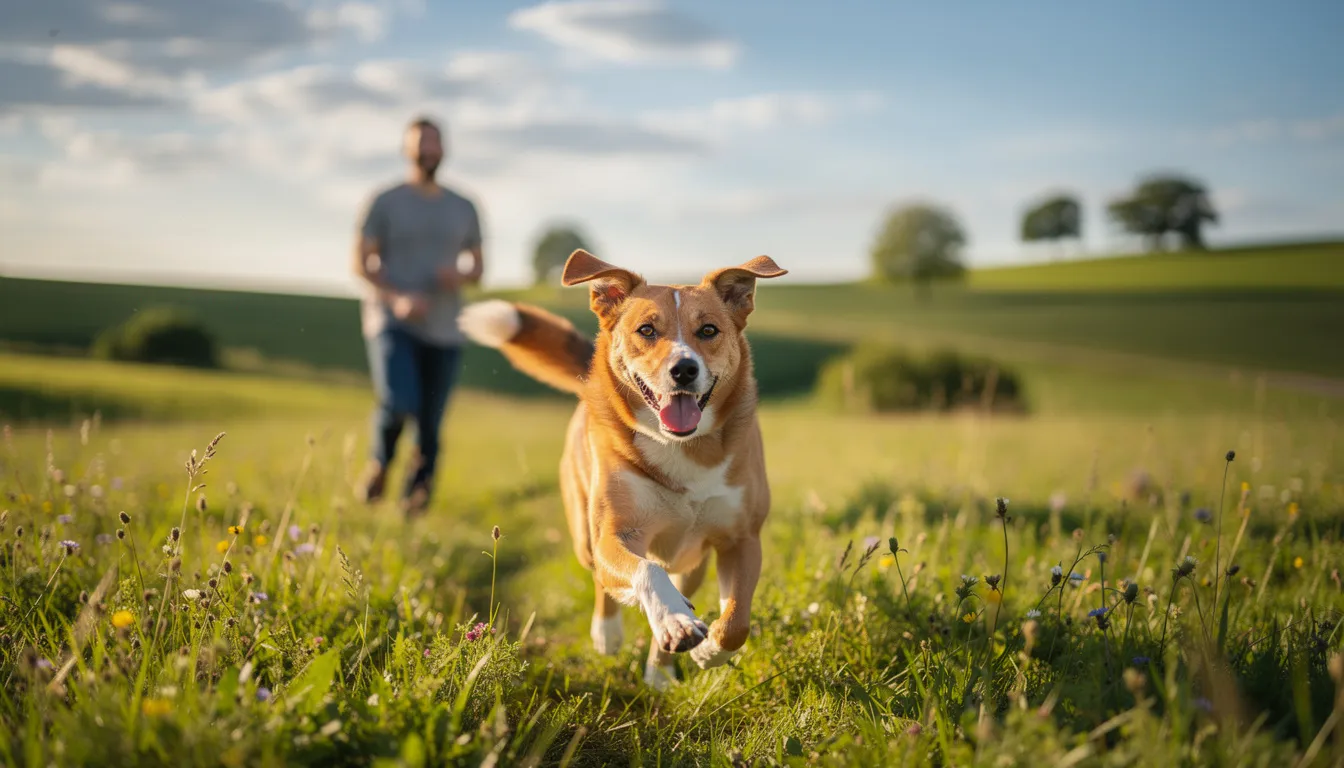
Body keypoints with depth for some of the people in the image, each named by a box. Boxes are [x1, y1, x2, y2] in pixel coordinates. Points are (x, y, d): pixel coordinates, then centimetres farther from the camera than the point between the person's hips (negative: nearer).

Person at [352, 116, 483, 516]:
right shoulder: (386, 202, 3)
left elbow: (477, 265, 19)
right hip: (392, 323, -3)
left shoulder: (463, 208, 13)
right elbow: (361, 263, 0)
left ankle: (413, 509, 16)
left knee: (430, 426, 2)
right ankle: (379, 462, 6)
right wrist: (397, 298, -17)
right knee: (398, 404, -25)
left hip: (443, 330, 3)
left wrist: (462, 275, -6)